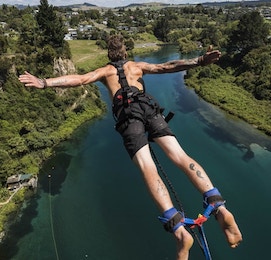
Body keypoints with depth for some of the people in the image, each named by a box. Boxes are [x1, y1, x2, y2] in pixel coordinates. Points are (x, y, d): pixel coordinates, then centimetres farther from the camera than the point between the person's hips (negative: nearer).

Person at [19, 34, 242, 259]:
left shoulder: (105, 71, 29)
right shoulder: (137, 66, 33)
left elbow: (80, 79, 12)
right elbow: (167, 67, 20)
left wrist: (45, 83, 7)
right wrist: (198, 62, 15)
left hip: (127, 113, -2)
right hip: (148, 107, 2)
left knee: (148, 170, -17)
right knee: (181, 156, -10)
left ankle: (179, 230, -31)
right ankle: (219, 207, -26)